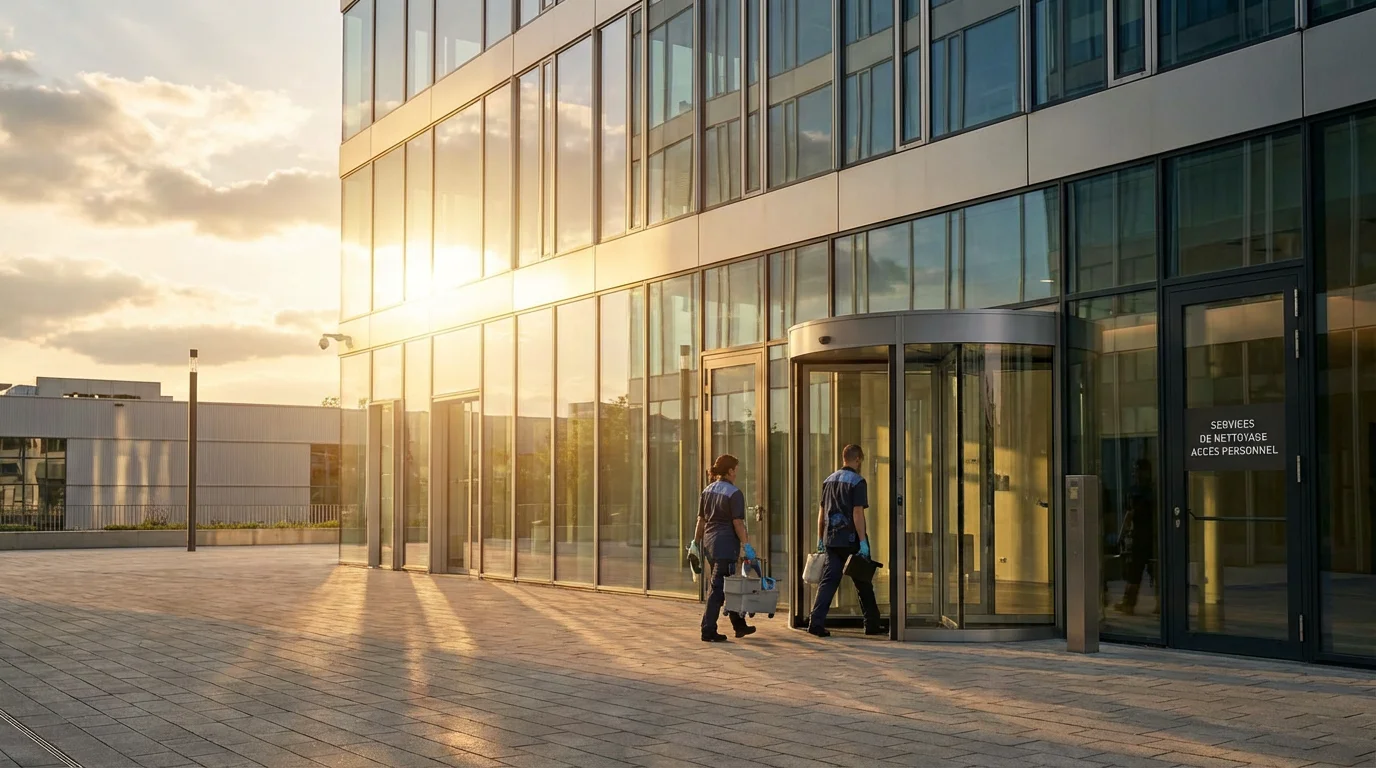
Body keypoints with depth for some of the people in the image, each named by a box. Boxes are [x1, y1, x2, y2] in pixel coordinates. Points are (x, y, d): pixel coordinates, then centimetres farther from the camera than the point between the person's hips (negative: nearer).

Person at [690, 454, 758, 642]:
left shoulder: (707, 491, 10)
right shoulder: (734, 493, -12)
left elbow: (701, 520, 12)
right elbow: (738, 523, -15)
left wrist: (695, 542, 17)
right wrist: (747, 545, -11)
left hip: (709, 542, 8)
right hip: (726, 544, -8)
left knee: (729, 584, 17)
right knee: (717, 587, -3)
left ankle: (739, 625, 27)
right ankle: (708, 631, -2)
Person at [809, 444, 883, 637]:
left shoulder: (829, 480, 12)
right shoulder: (857, 481, -9)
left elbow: (822, 512, 14)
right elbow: (857, 513, -16)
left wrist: (820, 539, 19)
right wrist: (863, 542, -15)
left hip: (831, 539, 5)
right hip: (851, 539, -5)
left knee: (829, 580, 2)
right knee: (863, 583, 7)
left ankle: (816, 621, -11)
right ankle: (872, 624, 17)